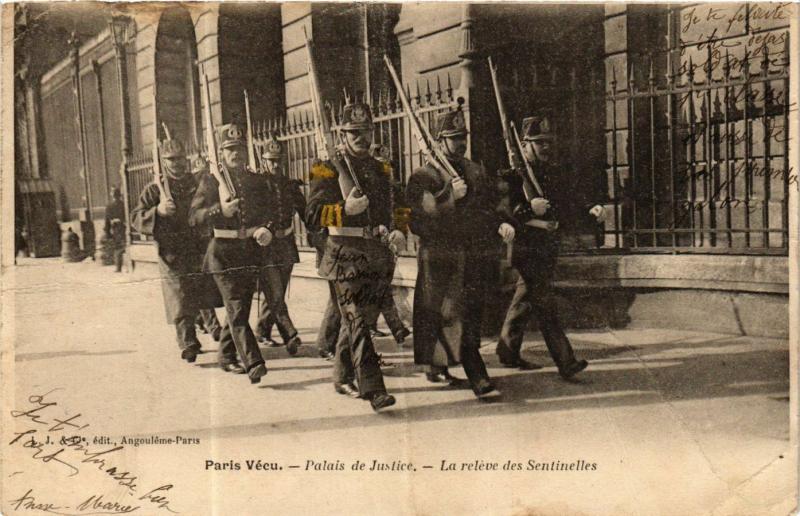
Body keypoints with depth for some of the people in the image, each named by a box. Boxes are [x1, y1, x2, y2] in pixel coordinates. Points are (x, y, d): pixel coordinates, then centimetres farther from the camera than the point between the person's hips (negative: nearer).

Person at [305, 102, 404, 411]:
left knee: (356, 318, 15)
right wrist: (345, 209, -23)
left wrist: (396, 230, 4)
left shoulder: (380, 170, 17)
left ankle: (342, 378, 28)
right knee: (357, 321, -11)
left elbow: (394, 208, 24)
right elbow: (313, 216, -8)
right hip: (346, 255, -6)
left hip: (376, 256, 6)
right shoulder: (328, 171, -2)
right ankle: (372, 389, -13)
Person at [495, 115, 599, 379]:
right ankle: (566, 362, -9)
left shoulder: (553, 171, 13)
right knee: (544, 304, -9)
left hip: (548, 247, 8)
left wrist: (592, 207, -2)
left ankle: (507, 351, 29)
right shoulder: (513, 174, -9)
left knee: (525, 300, 16)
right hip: (527, 250, -8)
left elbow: (571, 198, 15)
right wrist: (529, 210, -28)